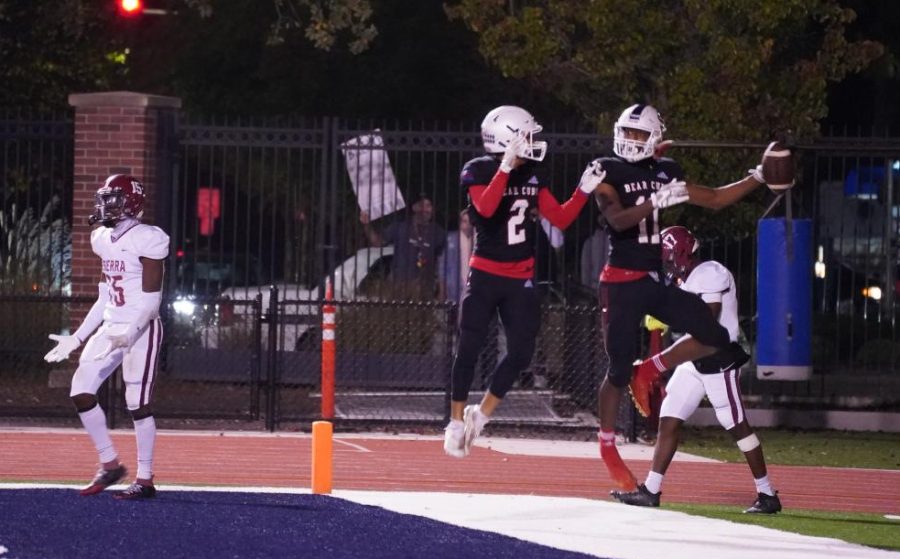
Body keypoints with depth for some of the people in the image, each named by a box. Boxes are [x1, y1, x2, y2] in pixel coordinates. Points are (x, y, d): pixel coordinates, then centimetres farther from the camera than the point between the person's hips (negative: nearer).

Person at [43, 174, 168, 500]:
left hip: (141, 330, -8)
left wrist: (128, 335, -26)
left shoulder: (147, 240, -12)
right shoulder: (104, 240, 11)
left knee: (138, 403, -5)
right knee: (81, 392, 0)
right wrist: (76, 339, 16)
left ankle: (145, 481, 3)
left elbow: (152, 301, -14)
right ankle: (110, 465, 11)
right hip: (110, 328, 8)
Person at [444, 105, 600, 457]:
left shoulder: (533, 175, 6)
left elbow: (560, 219, 6)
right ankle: (457, 422, 9)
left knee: (521, 352, -2)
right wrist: (507, 167, -34)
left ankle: (481, 415, 15)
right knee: (469, 348, -4)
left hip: (521, 279, 5)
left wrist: (584, 191, -7)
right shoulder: (478, 171, -10)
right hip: (485, 275, -4)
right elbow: (486, 208, -29)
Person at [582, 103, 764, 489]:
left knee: (715, 338, -9)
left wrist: (758, 178, 10)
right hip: (622, 283, -5)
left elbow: (714, 199, 17)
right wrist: (656, 201, -33)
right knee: (619, 371, -1)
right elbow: (617, 219, -20)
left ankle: (650, 373, 10)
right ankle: (607, 447, 16)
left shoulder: (665, 172, 10)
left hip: (657, 281, 5)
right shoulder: (608, 172, -6)